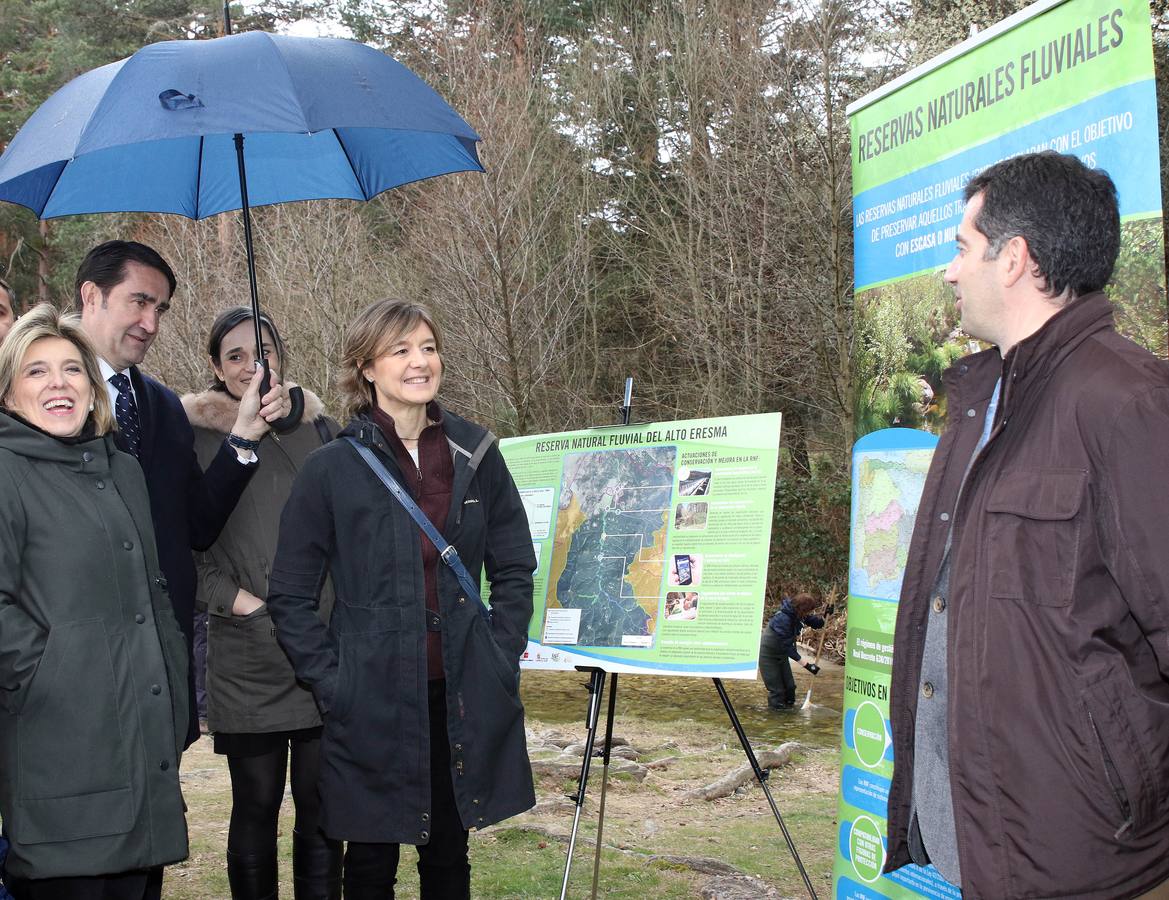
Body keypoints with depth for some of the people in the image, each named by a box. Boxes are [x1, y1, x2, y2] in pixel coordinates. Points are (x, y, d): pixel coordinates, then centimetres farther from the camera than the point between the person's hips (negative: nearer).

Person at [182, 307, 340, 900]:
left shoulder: (319, 430, 9)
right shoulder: (195, 439, 1)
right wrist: (242, 603, -9)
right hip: (246, 661, -2)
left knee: (322, 808, 6)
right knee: (256, 808, 6)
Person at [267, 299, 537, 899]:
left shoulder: (475, 455, 2)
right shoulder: (333, 469, -6)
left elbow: (515, 568, 10)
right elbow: (290, 595, -1)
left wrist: (501, 657, 2)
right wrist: (332, 681, -7)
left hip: (465, 697, 3)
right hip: (373, 702, -2)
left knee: (449, 852, 15)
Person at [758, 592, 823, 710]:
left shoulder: (798, 614, -10)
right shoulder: (783, 618, -34)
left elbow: (816, 623, 6)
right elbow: (787, 647, -31)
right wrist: (806, 665, -30)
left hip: (781, 654, 8)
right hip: (768, 655, -8)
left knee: (789, 685, 10)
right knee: (776, 689, -5)